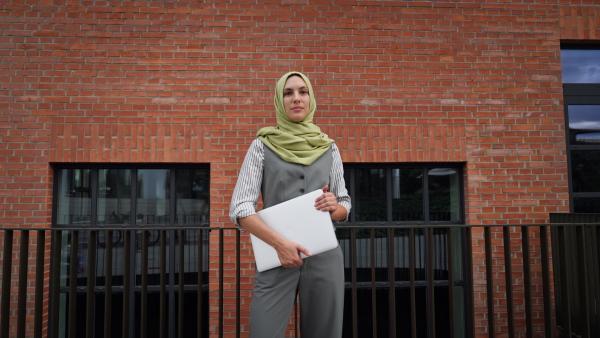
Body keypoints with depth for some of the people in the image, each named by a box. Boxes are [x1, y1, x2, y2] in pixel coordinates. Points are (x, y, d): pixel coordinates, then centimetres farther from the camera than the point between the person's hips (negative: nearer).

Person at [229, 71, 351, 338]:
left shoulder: (329, 148, 9)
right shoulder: (262, 145, 1)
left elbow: (345, 205, 14)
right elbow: (240, 208, -5)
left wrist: (334, 208, -9)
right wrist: (279, 242, -17)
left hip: (325, 255, 3)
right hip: (276, 256, -2)